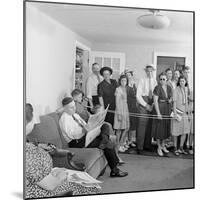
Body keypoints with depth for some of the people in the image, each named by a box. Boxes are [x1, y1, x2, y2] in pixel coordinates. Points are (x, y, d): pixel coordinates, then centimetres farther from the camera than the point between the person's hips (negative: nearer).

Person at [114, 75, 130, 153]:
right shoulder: (118, 89, -9)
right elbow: (117, 102, -12)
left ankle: (122, 143, 26)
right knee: (119, 128, 1)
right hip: (120, 110, -7)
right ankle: (119, 145, 11)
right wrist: (119, 113, -15)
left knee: (126, 128, 10)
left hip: (126, 110, 7)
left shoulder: (126, 89, 11)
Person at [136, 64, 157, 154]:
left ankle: (147, 145, 18)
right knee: (142, 124, -6)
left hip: (152, 104, 3)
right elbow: (138, 95, -5)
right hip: (143, 103, -3)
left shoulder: (155, 81, 8)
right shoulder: (142, 80, -2)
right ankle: (139, 147, 0)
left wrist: (153, 104, -5)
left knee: (150, 125, 6)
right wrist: (146, 105, -9)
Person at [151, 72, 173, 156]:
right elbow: (155, 101, -16)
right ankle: (159, 147, 14)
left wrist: (170, 100, -6)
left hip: (167, 109, 6)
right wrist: (158, 113, -19)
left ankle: (163, 145, 28)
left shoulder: (169, 87, 5)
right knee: (159, 127, 1)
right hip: (159, 108, -6)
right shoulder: (157, 88, -13)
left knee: (166, 127, 13)